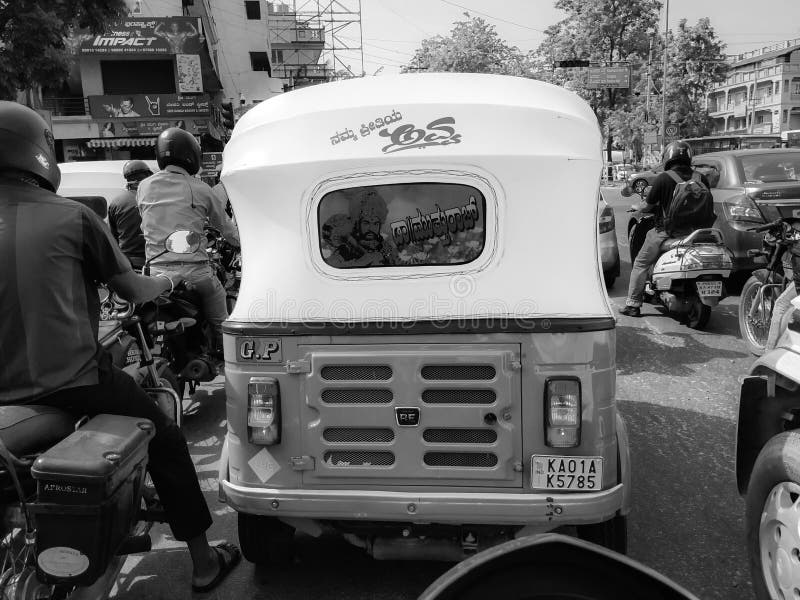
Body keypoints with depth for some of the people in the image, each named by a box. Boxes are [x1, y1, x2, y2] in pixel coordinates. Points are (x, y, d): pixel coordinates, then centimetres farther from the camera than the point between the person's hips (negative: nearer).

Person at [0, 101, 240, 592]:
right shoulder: (72, 216, -9)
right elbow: (131, 290, 1)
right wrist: (166, 283, 21)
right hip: (76, 382, -5)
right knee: (166, 442, 14)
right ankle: (203, 563, 21)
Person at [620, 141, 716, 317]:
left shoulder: (663, 178, -10)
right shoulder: (701, 179, 2)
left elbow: (647, 206, -2)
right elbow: (709, 209, 9)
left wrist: (637, 208, 20)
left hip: (668, 231, -4)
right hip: (695, 230, 4)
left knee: (641, 264, 10)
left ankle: (633, 304, 8)